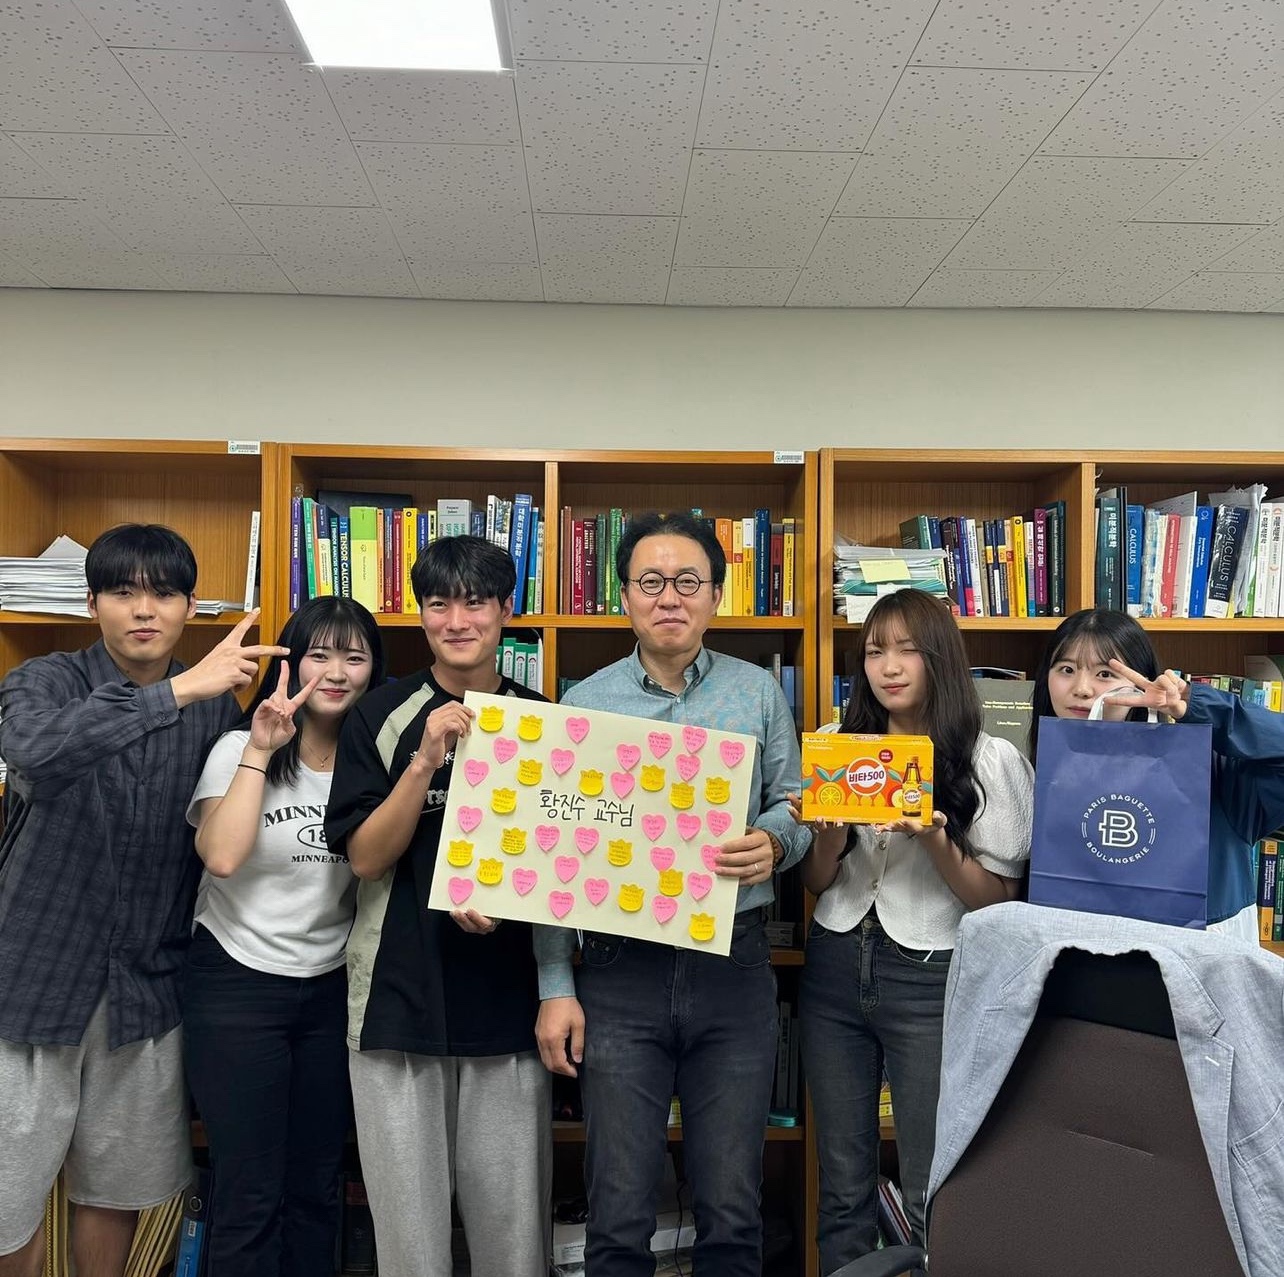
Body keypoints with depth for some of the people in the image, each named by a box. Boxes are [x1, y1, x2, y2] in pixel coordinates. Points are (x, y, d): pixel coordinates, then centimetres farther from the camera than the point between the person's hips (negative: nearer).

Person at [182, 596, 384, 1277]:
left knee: (317, 1187, 15)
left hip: (332, 987, 4)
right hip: (237, 983, -3)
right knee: (249, 1194, 3)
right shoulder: (240, 748, -8)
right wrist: (260, 751, -22)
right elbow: (221, 856, -23)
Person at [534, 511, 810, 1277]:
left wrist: (772, 843, -17)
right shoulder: (584, 705, 1)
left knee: (733, 1212, 11)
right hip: (622, 970, 0)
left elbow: (794, 807, 7)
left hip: (735, 964, 1)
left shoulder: (759, 693, 4)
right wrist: (555, 987, -1)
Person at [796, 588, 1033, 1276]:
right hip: (833, 971, 3)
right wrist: (830, 837, -12)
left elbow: (1000, 900, -3)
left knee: (932, 1197, 5)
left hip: (931, 980, -3)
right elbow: (814, 883, 9)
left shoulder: (991, 760, -3)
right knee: (842, 1187, 14)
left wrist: (934, 840, -20)